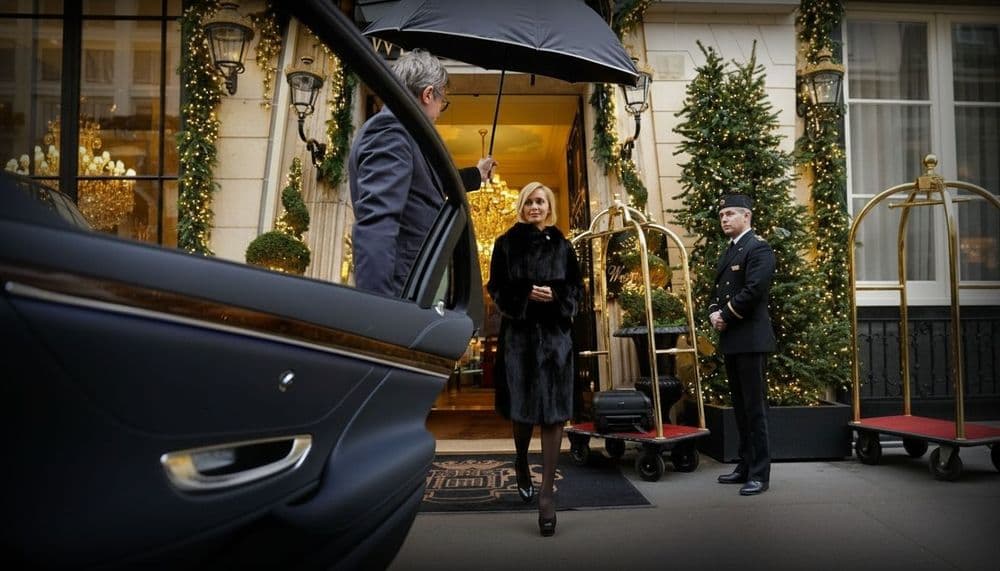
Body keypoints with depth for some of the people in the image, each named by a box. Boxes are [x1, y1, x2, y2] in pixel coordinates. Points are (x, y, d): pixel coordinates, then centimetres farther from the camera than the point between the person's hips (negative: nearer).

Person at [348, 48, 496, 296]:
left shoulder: (393, 128, 20)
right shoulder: (390, 127, -12)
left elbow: (426, 185, 38)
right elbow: (375, 224, -26)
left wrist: (476, 175, 53)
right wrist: (377, 304, -34)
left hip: (414, 289, 10)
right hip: (405, 291, -10)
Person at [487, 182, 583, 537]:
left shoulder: (562, 246, 10)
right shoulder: (506, 244, 6)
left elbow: (577, 288, 10)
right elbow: (496, 288, 2)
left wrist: (556, 297, -11)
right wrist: (527, 294, -14)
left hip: (555, 334, 1)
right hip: (519, 334, -1)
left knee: (553, 411, -6)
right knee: (523, 408, 5)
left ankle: (547, 494, -4)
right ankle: (522, 463, 36)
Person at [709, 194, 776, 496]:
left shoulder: (758, 248, -8)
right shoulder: (729, 252, 20)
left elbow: (753, 290, -18)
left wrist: (725, 316, -11)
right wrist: (714, 312, 2)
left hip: (750, 339, -9)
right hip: (730, 340, 9)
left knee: (754, 407, -5)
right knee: (740, 406, 13)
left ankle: (759, 474, 1)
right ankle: (746, 465, 22)